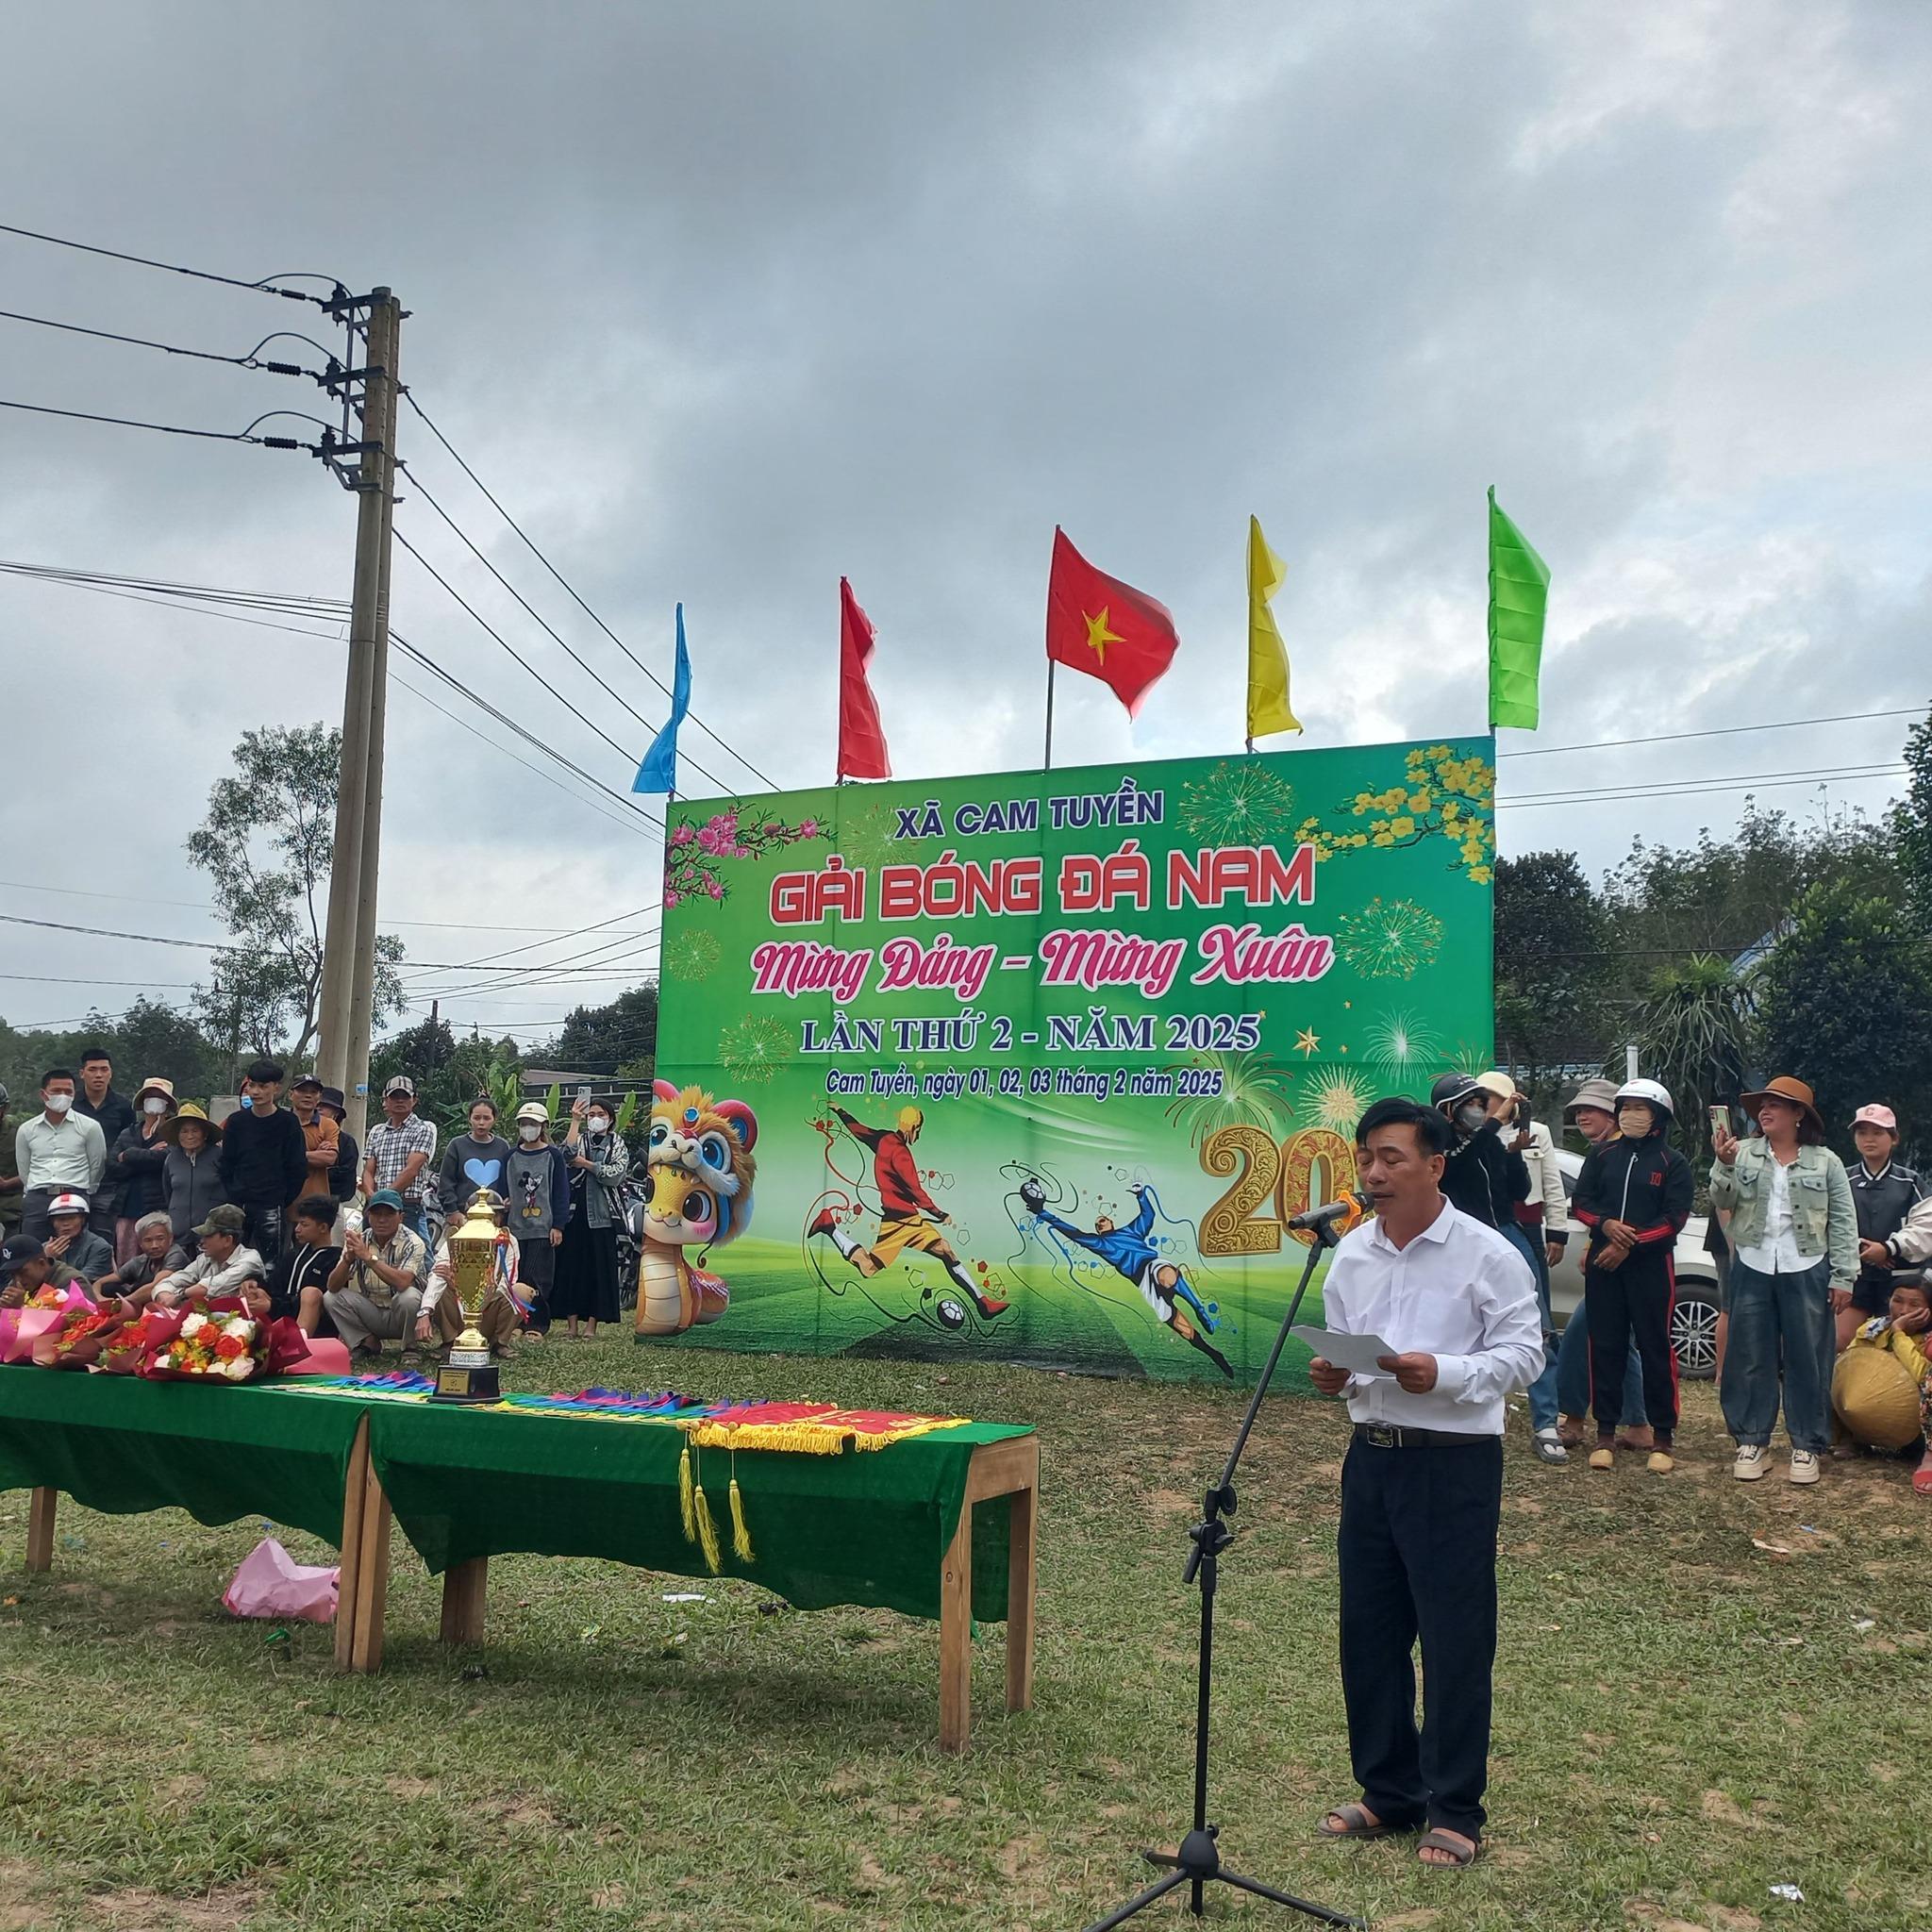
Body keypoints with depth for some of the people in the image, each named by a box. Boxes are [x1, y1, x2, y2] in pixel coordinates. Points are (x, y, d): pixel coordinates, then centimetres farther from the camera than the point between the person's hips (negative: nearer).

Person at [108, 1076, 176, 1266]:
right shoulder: (127, 1134, 19)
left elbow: (163, 1158, -14)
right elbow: (112, 1167, 5)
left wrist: (128, 1156, 0)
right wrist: (146, 1157, -6)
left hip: (158, 1208, -4)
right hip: (128, 1208, 4)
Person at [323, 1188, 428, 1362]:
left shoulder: (412, 1242, -16)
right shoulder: (359, 1241, -4)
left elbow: (402, 1283, -35)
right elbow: (333, 1286, -11)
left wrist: (368, 1257, -36)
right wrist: (348, 1259, -30)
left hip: (401, 1315, -4)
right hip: (372, 1313, 4)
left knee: (408, 1296, -34)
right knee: (330, 1297, -12)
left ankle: (410, 1349, -9)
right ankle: (369, 1343, 1)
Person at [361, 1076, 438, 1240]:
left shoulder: (425, 1129, 1)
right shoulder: (376, 1131, 18)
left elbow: (411, 1170, -9)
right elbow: (368, 1171, 11)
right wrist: (372, 1195, -9)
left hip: (410, 1209, -5)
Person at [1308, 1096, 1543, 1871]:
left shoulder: (1486, 1254, -10)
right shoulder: (1351, 1252, 7)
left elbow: (1525, 1353, -9)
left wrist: (1443, 1373, -23)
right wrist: (1334, 1374, -6)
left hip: (1454, 1463, -6)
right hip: (1372, 1456, 6)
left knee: (1455, 1639, 3)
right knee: (1368, 1632, 13)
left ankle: (1454, 1810, 18)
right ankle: (1388, 1792, 29)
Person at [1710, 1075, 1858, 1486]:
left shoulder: (1825, 1162, 2)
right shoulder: (1744, 1153, 5)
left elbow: (1843, 1223, 1)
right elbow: (1721, 1201, -4)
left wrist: (1843, 1277, -5)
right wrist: (1724, 1164, -21)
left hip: (1806, 1272, -1)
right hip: (1753, 1270, 2)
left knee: (1807, 1360, 3)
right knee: (1749, 1358, 5)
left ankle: (1806, 1445, 13)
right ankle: (1752, 1440, 14)